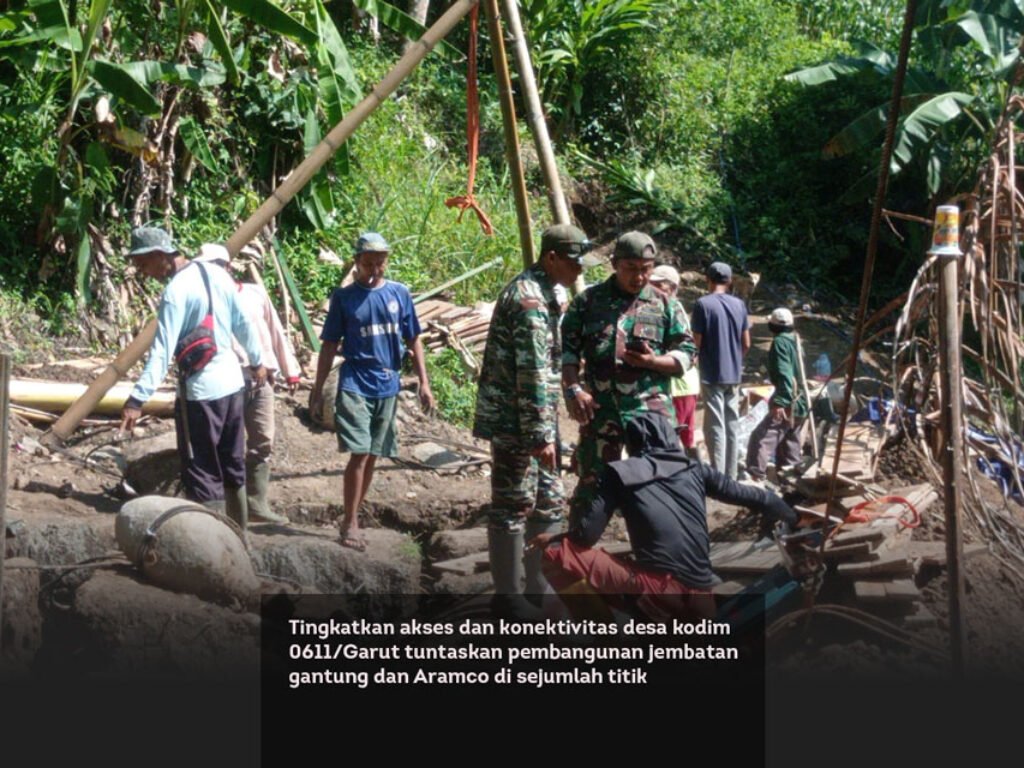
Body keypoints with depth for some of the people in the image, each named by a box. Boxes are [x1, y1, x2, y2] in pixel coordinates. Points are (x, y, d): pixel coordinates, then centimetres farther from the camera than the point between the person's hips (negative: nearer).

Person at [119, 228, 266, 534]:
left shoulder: (176, 292, -18)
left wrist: (137, 399, -30)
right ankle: (238, 538, 27)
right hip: (232, 382, 8)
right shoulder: (216, 275, 4)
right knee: (233, 468, 18)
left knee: (203, 475, 0)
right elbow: (243, 325, 14)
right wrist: (256, 361, 28)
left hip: (200, 391, -8)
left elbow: (162, 351, -26)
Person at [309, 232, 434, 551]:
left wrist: (424, 383, 4)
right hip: (354, 385, -3)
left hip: (387, 387, 3)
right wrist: (318, 387, 1)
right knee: (359, 453, -13)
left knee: (372, 456, 9)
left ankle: (352, 519, 19)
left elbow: (413, 341, 9)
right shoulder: (343, 296, -1)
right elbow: (330, 345, 3)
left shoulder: (399, 293, 5)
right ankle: (350, 523, -7)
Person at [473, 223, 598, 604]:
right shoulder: (529, 298, -18)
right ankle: (509, 595, 4)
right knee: (513, 508, -3)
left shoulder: (541, 292, 15)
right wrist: (541, 433, -22)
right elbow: (533, 373, -22)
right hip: (515, 421, -11)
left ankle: (541, 588, 23)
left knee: (549, 503, 15)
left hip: (531, 422, 11)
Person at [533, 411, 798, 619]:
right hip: (700, 600, 6)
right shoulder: (695, 470, 15)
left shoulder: (620, 473, 4)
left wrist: (551, 541, 21)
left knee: (559, 555, 0)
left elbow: (586, 535, 0)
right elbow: (752, 497, 23)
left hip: (659, 590, -5)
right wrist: (792, 517, 41)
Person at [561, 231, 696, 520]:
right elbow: (566, 349, 5)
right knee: (591, 481, 5)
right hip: (600, 411, 0)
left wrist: (654, 361, -12)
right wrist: (573, 388, -10)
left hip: (651, 410, 1)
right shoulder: (588, 300, 5)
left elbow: (686, 355, 7)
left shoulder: (664, 306, 7)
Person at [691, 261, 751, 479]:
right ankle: (731, 476, 17)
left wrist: (697, 358, 10)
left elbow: (697, 342, -10)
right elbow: (746, 344, 8)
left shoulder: (703, 304, -11)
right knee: (732, 425, 12)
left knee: (715, 427, -3)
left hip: (712, 375, -5)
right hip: (734, 375, 5)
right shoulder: (739, 305, 5)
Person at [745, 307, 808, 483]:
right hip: (801, 403, 10)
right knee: (790, 444, 15)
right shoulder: (795, 341, 17)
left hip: (787, 403, -10)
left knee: (761, 438, -15)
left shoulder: (780, 342, -10)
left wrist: (781, 402, -27)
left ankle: (756, 475, -25)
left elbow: (784, 374, -21)